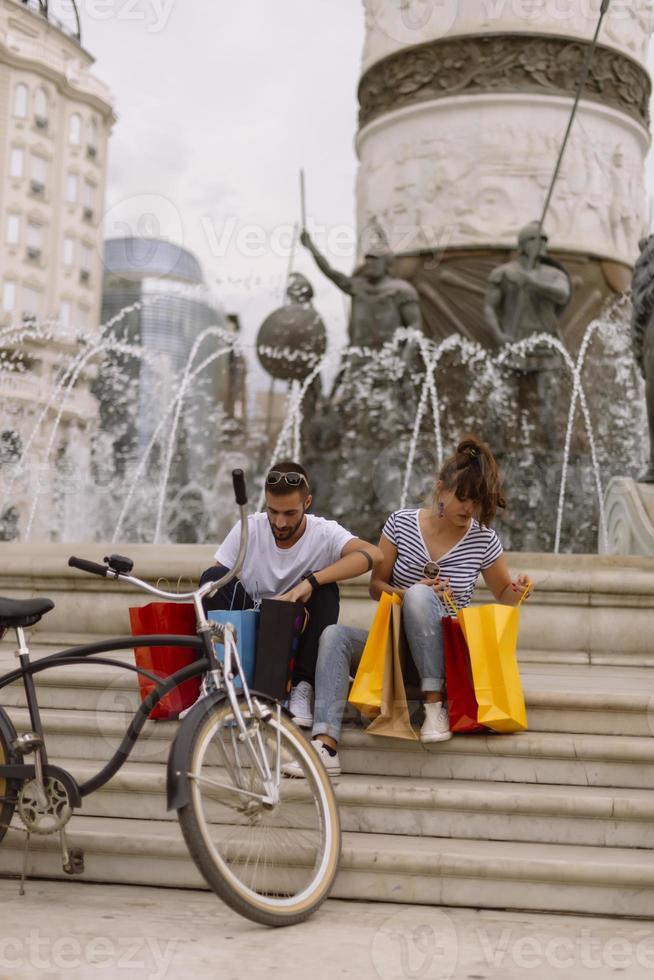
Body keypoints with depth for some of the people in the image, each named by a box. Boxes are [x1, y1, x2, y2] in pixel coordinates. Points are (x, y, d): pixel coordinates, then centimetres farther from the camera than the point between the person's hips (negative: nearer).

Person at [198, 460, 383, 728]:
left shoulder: (324, 533, -12)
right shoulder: (248, 529, -6)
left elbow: (372, 555, -32)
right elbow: (214, 583, -3)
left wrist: (311, 582, -40)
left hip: (297, 634, -1)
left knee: (324, 589, -28)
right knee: (214, 576, -21)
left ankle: (302, 688, -22)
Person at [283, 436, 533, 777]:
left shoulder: (483, 540, -2)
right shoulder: (401, 523, -1)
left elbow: (504, 596, 11)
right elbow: (376, 585, 4)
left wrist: (517, 591, -13)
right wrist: (407, 594, -16)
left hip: (441, 652, -2)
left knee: (420, 595, -33)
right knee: (333, 635, -26)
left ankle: (435, 704, -29)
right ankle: (326, 746, -39)